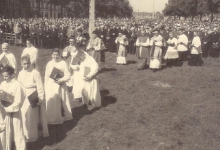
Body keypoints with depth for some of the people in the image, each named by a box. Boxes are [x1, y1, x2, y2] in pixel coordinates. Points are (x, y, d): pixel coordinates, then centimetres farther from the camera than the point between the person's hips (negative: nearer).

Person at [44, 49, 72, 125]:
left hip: (60, 86, -2)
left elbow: (68, 75, -6)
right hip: (51, 86, 2)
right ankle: (52, 119, 18)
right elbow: (46, 77, 6)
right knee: (51, 103, 5)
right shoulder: (49, 64, 1)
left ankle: (62, 117, 19)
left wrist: (61, 80, -22)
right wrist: (45, 88, 5)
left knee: (61, 102, 2)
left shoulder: (63, 63, -6)